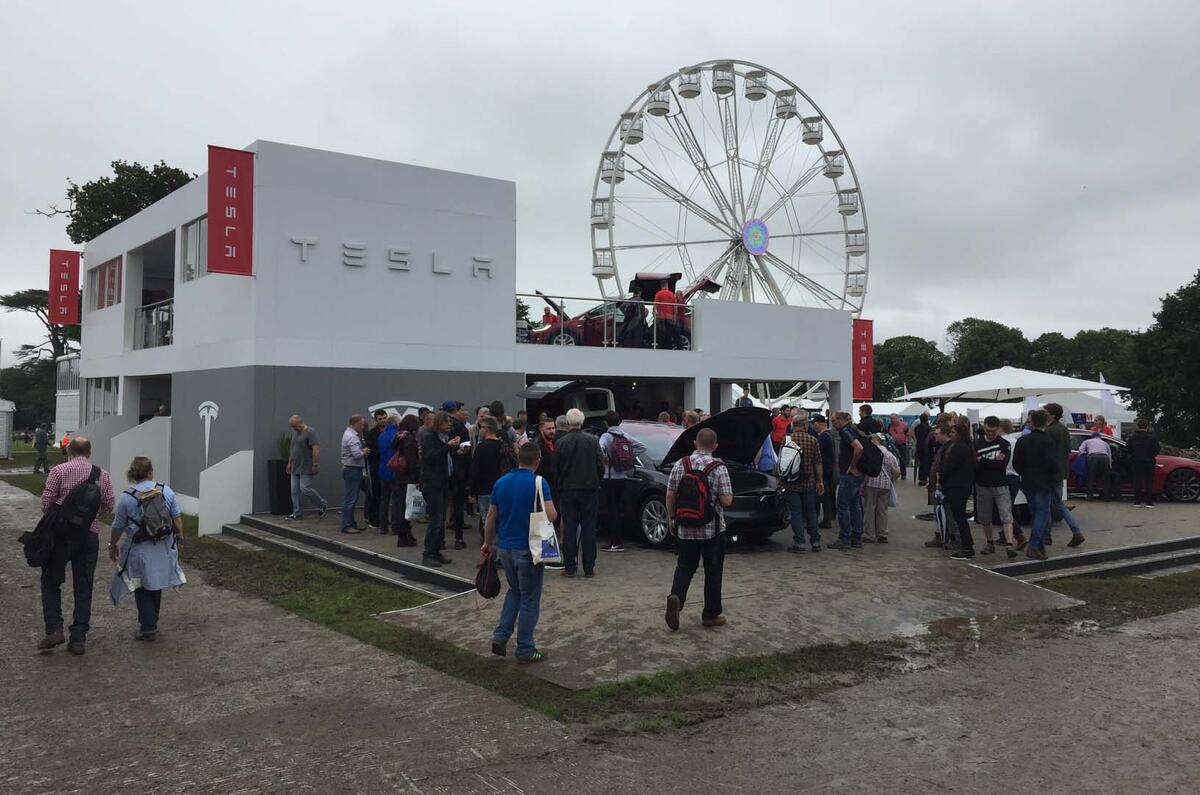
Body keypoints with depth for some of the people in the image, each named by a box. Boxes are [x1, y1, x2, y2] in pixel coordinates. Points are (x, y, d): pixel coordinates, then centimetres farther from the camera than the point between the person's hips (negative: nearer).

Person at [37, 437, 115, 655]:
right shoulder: (102, 475, 4)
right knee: (83, 587, 8)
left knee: (51, 582, 14)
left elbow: (46, 504, -6)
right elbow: (108, 506, 6)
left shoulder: (58, 471, -5)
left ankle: (54, 629, 3)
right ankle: (79, 639, 9)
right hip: (90, 535, 3)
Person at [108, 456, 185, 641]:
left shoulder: (126, 497, -10)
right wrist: (179, 538, 13)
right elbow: (177, 518, 0)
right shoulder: (166, 491, -3)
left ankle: (148, 627, 7)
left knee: (142, 589, 9)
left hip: (140, 549, -3)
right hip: (165, 548, 3)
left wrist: (112, 546, 13)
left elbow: (118, 527, -2)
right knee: (155, 585, 19)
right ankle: (152, 621, 30)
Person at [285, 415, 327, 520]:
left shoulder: (310, 432, -13)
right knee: (295, 491, 6)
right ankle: (297, 513, 12)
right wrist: (289, 463, 22)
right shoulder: (295, 433, 14)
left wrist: (315, 465, -22)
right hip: (295, 468, 8)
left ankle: (323, 504, 8)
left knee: (305, 489, -11)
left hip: (306, 468, -8)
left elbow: (316, 449, -19)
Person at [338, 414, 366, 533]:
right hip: (352, 470, -11)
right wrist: (364, 452, -7)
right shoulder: (351, 437, -17)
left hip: (351, 469, 11)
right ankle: (347, 526, -5)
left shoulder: (350, 434, 15)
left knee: (351, 498, 14)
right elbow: (357, 454, -25)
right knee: (351, 498, -8)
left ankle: (351, 524, 21)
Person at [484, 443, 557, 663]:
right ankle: (525, 649, 11)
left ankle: (501, 636, 13)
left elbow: (490, 519, 8)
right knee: (529, 599, 6)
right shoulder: (539, 483, -13)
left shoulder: (501, 483, 4)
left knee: (514, 591, 24)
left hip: (504, 548, 5)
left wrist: (488, 544, 19)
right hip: (528, 549, -5)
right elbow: (552, 515, -18)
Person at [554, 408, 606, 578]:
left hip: (568, 490, 0)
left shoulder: (561, 443, -5)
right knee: (589, 528, 6)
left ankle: (569, 567, 6)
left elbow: (555, 470, 1)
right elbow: (601, 466, -2)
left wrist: (559, 487, 15)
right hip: (589, 489, 1)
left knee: (569, 529, 5)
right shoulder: (593, 440, -4)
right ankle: (589, 568, 7)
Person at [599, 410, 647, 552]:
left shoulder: (606, 436, -9)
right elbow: (642, 447, 12)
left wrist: (605, 460, -14)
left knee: (611, 510, -3)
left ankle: (616, 543, -5)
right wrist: (630, 456, 11)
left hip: (609, 478, -6)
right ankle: (615, 541, 19)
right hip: (622, 478, 6)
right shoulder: (625, 436, 8)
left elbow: (599, 449, -30)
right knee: (617, 509, 15)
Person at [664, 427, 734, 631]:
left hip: (685, 529, 2)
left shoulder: (680, 464, -1)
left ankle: (676, 597, -14)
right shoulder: (719, 468, -11)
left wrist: (671, 518, 15)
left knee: (684, 567, 12)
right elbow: (727, 501, -14)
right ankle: (711, 614, 17)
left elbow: (670, 496, 2)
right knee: (713, 572, 10)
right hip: (712, 529, -2)